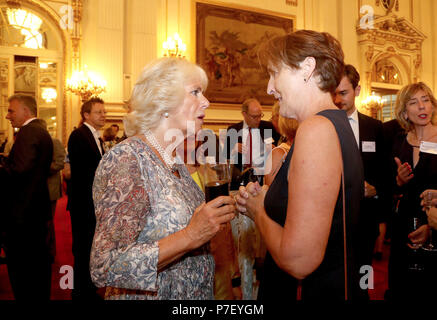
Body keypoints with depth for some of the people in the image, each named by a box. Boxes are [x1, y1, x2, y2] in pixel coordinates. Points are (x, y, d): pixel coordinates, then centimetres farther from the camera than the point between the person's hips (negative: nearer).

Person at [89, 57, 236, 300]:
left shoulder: (175, 162, 1)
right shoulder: (125, 159, -23)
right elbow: (105, 267, -28)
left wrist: (216, 216, -6)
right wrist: (190, 237, -30)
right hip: (151, 295, -7)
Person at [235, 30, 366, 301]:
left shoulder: (316, 128, -24)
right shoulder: (338, 122, 6)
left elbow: (298, 260, -28)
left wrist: (258, 210, -12)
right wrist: (267, 199, 0)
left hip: (319, 290, -8)